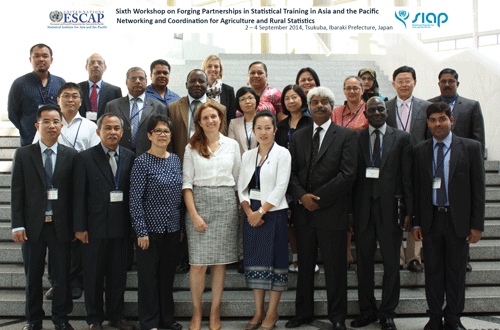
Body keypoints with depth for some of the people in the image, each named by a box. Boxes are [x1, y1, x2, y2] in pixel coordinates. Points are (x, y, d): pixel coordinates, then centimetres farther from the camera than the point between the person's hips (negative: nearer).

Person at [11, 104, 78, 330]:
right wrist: (17, 225, -6)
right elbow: (16, 192, 1)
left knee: (62, 275, 7)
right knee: (33, 276, 12)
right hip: (33, 225, 0)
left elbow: (75, 192, 2)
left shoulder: (71, 155, 3)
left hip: (61, 225, 0)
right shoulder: (23, 155, 3)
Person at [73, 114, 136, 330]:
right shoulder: (86, 158, -2)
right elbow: (79, 195, -4)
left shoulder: (130, 157, 6)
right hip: (95, 226, -2)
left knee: (118, 273, 12)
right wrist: (79, 227, -8)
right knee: (94, 274, 9)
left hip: (121, 227, 2)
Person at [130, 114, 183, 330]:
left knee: (168, 273, 14)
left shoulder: (175, 160, 8)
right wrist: (141, 231, -13)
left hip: (172, 229, 5)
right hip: (151, 228, -5)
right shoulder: (142, 162, -8)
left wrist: (181, 227, 11)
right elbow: (135, 199, -10)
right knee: (148, 275, 5)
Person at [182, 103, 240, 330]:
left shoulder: (232, 145, 10)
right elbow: (186, 183, 0)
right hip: (198, 202, -1)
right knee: (198, 264, -4)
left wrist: (243, 208, 3)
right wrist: (194, 215, -9)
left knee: (220, 261, 5)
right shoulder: (192, 148, 5)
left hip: (226, 203, 2)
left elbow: (237, 179, 12)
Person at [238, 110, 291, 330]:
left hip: (274, 213, -4)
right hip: (251, 214, 5)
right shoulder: (247, 155, 12)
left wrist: (260, 212, -14)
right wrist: (249, 212, -6)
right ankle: (258, 312, 18)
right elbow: (241, 186, 9)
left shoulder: (282, 154, -3)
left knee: (274, 261, -1)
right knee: (254, 261, 7)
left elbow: (280, 188, -10)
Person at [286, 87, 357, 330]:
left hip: (332, 212, -4)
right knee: (304, 265, 12)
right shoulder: (298, 137, 13)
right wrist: (302, 196, -9)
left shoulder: (346, 136, 0)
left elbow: (348, 174, -9)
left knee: (335, 268, 5)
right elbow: (292, 172, 9)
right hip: (304, 210, 4)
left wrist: (318, 198, -12)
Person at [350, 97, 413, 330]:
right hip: (363, 208, 1)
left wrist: (409, 211, -3)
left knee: (391, 263, 6)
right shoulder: (355, 139, 7)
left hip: (390, 207, -1)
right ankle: (367, 310, 24)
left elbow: (408, 177, 2)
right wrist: (350, 210, -2)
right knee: (363, 261, 9)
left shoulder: (402, 138, 5)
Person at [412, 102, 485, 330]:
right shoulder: (420, 151, 4)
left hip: (458, 220, -1)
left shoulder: (471, 148, -2)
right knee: (433, 271, 9)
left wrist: (477, 224, -6)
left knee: (456, 271, 9)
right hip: (431, 219, 2)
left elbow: (478, 188, -2)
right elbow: (417, 188, 6)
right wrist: (416, 222, 2)